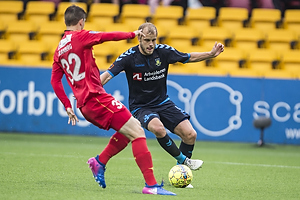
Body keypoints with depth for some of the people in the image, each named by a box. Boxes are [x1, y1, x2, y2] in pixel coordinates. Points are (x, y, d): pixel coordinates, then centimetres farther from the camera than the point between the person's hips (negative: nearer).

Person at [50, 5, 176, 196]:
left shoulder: (59, 49, 16)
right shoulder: (80, 37, -6)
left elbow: (55, 81, 18)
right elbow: (109, 36, -9)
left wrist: (67, 106, 19)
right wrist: (132, 34, 6)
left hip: (85, 105, 9)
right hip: (97, 98, -9)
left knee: (131, 129, 20)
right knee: (137, 132, -12)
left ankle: (99, 162, 18)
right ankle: (151, 185, -19)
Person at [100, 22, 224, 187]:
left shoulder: (163, 51, -7)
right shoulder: (129, 57, -16)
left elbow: (190, 57, 6)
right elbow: (108, 74, -18)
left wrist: (211, 54, -7)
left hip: (163, 103, 4)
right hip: (140, 107, -4)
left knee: (190, 134, -11)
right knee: (158, 128, -36)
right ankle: (184, 161, -15)